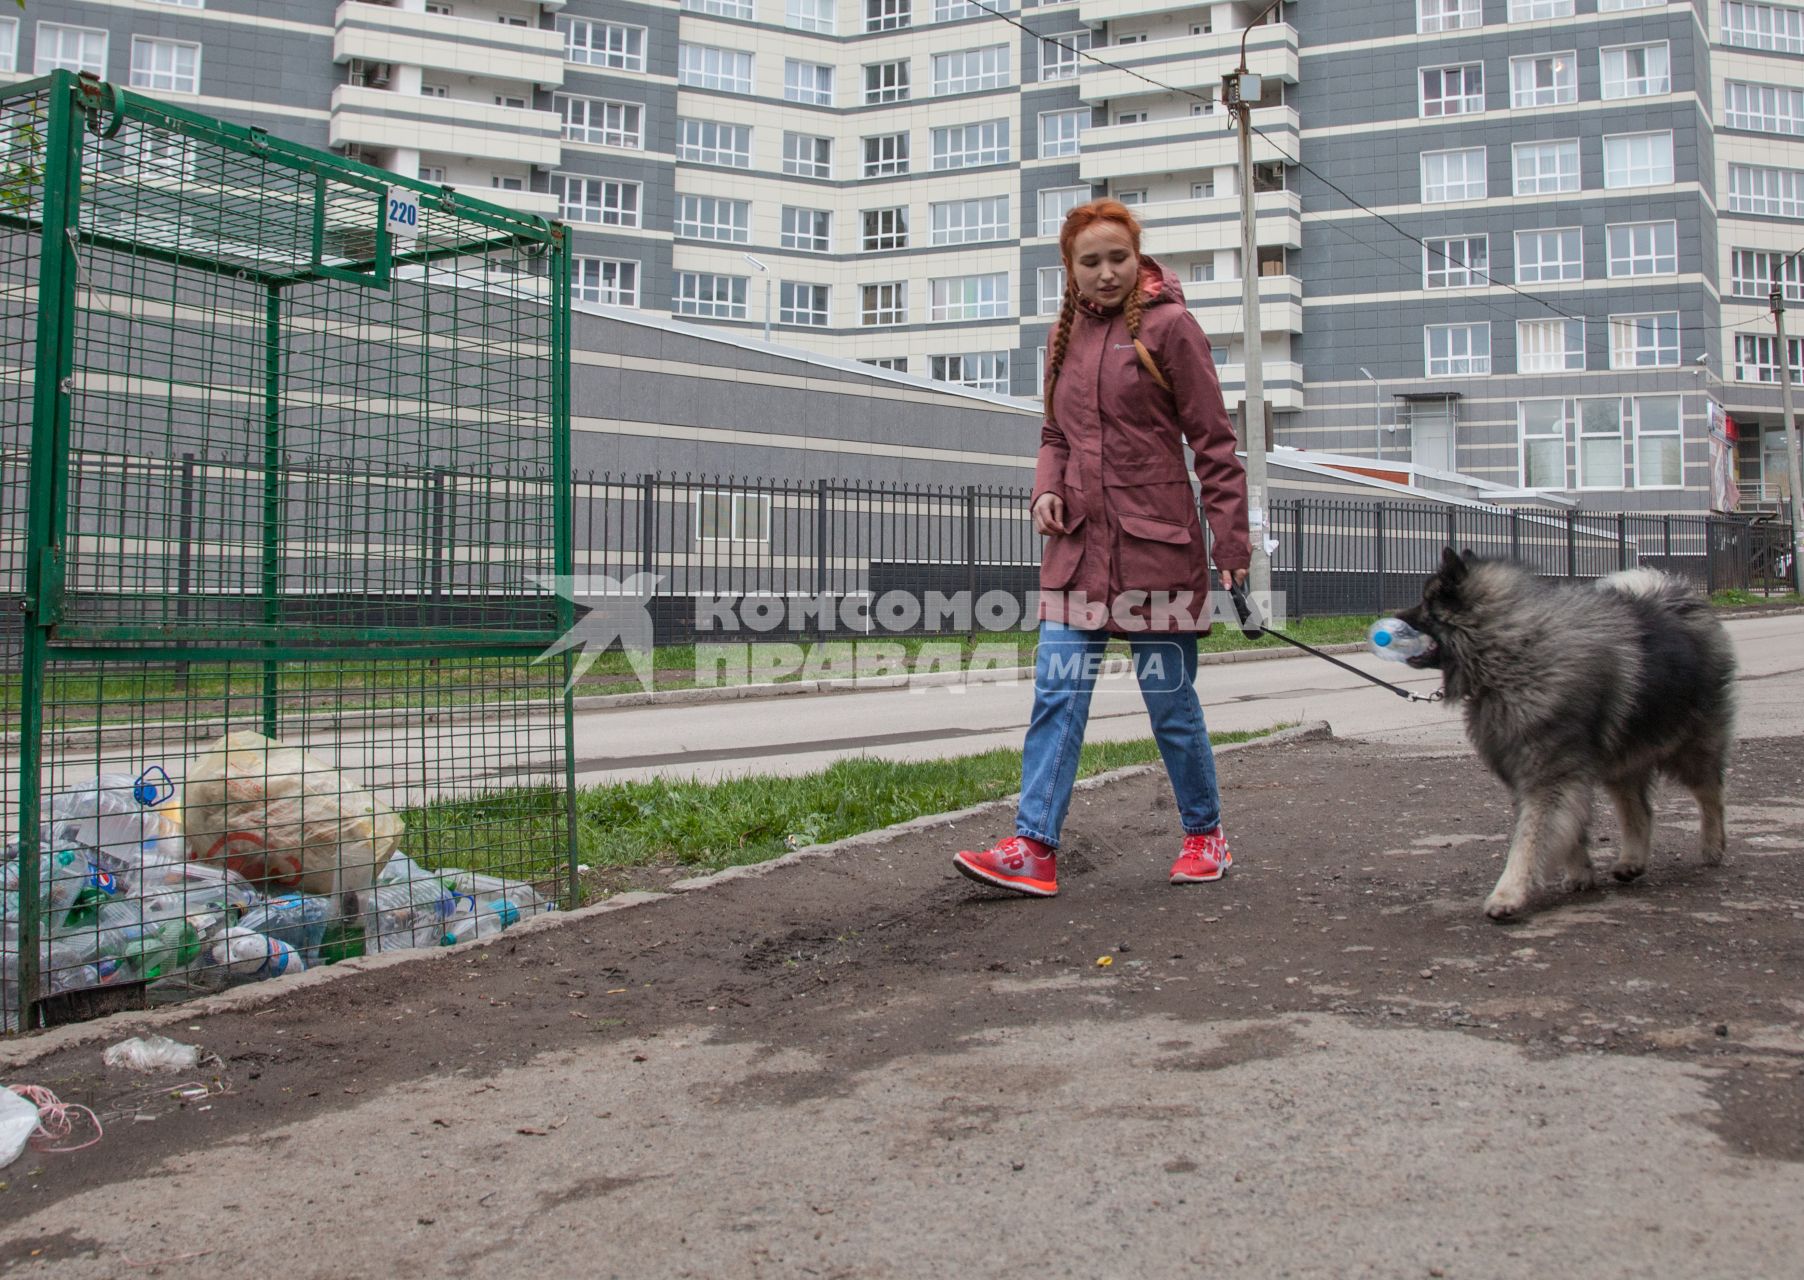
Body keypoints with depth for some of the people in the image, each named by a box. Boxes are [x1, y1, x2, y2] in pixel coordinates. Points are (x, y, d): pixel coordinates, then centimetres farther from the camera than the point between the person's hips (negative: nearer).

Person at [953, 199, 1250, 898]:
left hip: (1156, 545, -5)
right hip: (1079, 545, 5)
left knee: (1170, 701, 4)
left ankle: (1205, 835, 23)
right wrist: (1047, 490, 0)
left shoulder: (1167, 324, -4)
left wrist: (1232, 545, -9)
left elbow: (1213, 442, -5)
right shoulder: (1066, 335, 13)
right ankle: (1034, 848, -3)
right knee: (1057, 696, -3)